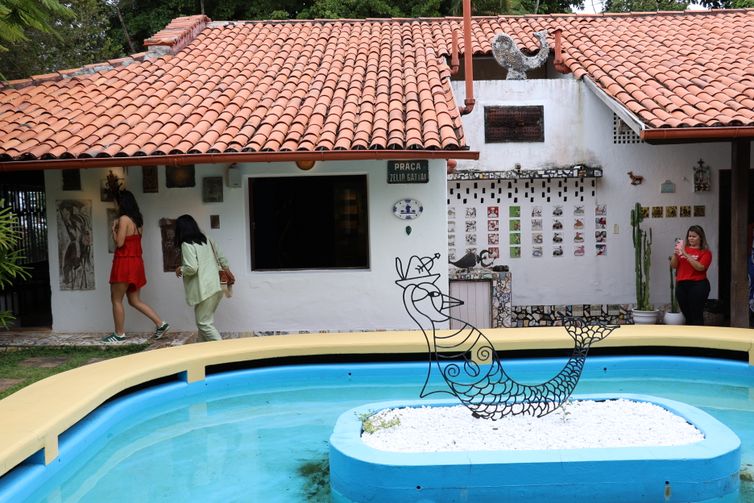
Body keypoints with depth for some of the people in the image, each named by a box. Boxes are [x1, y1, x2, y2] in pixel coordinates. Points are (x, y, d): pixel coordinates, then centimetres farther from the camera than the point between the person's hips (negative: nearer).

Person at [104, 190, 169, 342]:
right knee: (135, 300, 13)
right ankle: (161, 324, 5)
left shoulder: (124, 219, -13)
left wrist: (114, 228, -2)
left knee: (116, 300, 4)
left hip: (124, 263, -8)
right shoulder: (138, 219, 13)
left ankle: (119, 334, 11)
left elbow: (119, 243, -16)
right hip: (136, 262, 8)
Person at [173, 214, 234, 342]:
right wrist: (228, 272, 31)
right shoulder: (207, 240, 12)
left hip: (205, 290, -8)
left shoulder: (187, 245, -12)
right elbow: (221, 258, 19)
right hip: (216, 287, 8)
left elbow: (192, 268, -20)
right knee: (204, 321, 16)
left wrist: (180, 269, 0)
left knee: (204, 324, -3)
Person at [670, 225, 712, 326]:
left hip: (698, 285, -5)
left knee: (696, 315, -6)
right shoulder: (683, 248, 12)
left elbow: (700, 267, -16)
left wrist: (686, 254, -17)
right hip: (681, 285, 5)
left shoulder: (705, 252, 0)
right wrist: (676, 254, -10)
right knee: (687, 315, 10)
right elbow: (673, 265, 8)